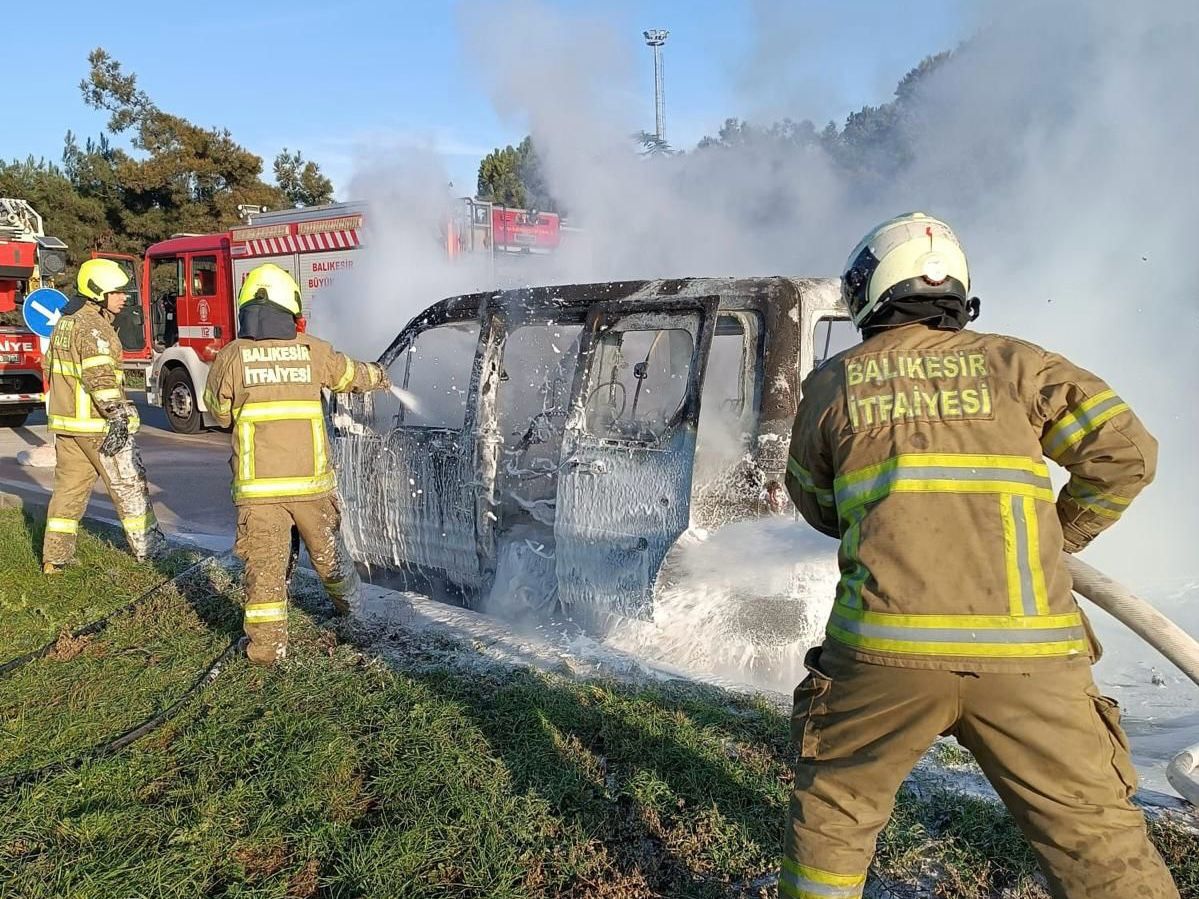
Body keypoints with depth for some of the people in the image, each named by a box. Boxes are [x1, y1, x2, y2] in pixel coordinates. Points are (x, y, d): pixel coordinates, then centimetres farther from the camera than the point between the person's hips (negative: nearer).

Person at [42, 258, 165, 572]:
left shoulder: (66, 321, 16)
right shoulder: (93, 326, -16)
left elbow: (51, 368, 23)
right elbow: (100, 376, -25)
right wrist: (118, 415, -28)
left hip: (65, 419, 9)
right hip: (97, 423, -9)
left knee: (70, 486, 12)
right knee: (129, 484, 1)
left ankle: (55, 556, 14)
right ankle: (148, 548, 9)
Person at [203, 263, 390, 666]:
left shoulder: (231, 356, -3)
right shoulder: (312, 350, 0)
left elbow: (219, 411, 10)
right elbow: (350, 374, 19)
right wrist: (378, 376, 40)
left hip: (257, 483, -1)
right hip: (310, 480, 2)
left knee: (264, 563, 7)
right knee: (327, 551, 21)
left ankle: (267, 645, 10)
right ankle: (351, 606, 43)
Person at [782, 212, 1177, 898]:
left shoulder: (832, 383, 10)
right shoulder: (1011, 362, 10)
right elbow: (1126, 451, 5)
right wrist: (1058, 536, 19)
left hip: (884, 648, 0)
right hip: (1029, 653, 1)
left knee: (833, 813, 19)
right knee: (1101, 842, 12)